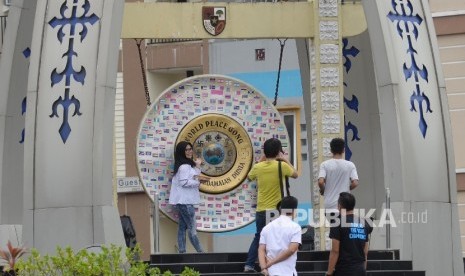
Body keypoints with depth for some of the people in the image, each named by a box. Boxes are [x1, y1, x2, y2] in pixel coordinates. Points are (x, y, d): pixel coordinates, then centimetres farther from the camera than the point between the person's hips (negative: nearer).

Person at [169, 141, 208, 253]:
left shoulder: (189, 164, 19)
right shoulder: (184, 166, -12)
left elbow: (194, 177, 16)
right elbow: (184, 182, -19)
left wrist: (197, 167, 4)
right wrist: (198, 181, -8)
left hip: (184, 201, 10)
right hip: (184, 201, -10)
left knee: (182, 227, 6)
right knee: (192, 228, -9)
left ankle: (182, 252, 5)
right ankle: (201, 252, -9)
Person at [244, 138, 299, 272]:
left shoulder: (258, 167, -2)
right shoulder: (281, 166, -12)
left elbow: (249, 177, 21)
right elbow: (295, 174, 6)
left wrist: (261, 161, 21)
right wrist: (285, 160, 11)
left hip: (261, 210, 4)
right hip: (276, 210, -4)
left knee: (258, 237, 17)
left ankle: (249, 265, 14)